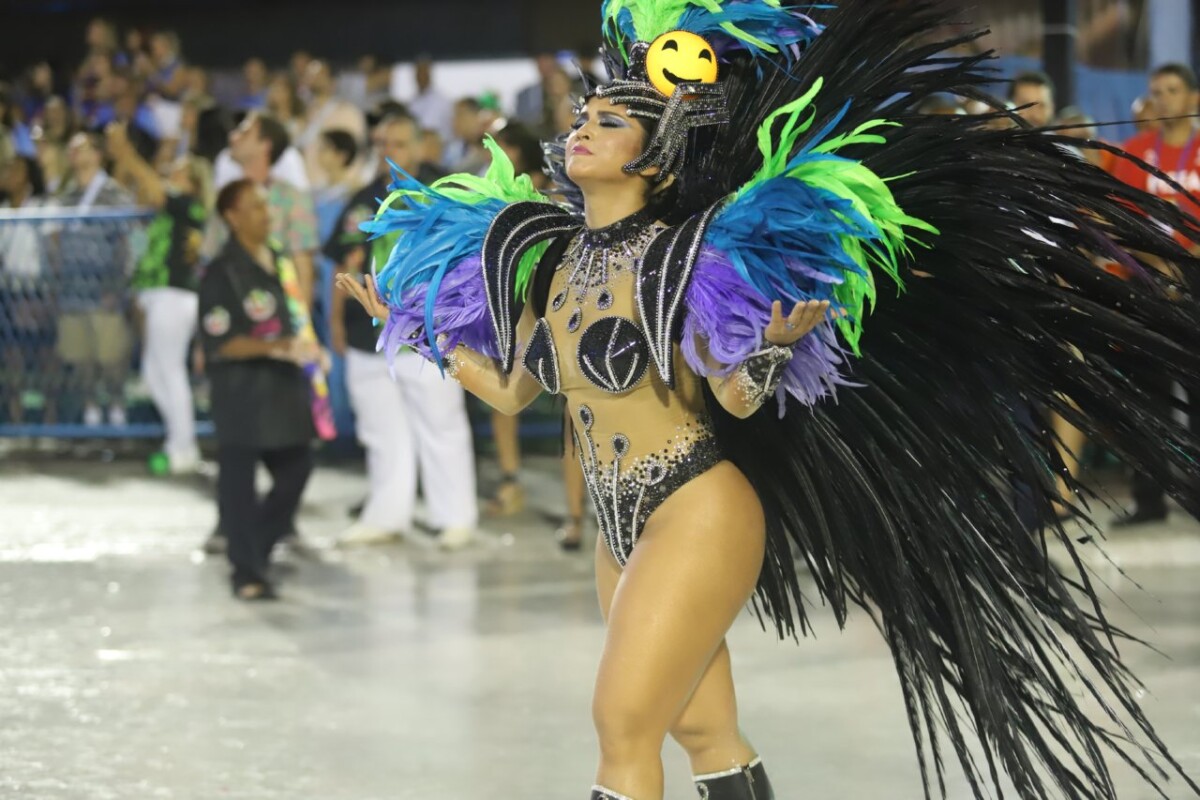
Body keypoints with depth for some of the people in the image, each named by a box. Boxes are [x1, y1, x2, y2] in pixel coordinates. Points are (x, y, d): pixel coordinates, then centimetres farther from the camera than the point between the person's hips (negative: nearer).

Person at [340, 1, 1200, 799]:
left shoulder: (682, 255, -12)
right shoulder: (549, 258, 8)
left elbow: (740, 401, -15)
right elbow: (510, 388, 16)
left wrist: (772, 345, -34)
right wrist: (414, 321, 18)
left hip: (697, 516, -7)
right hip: (622, 530, 7)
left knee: (624, 725, -12)